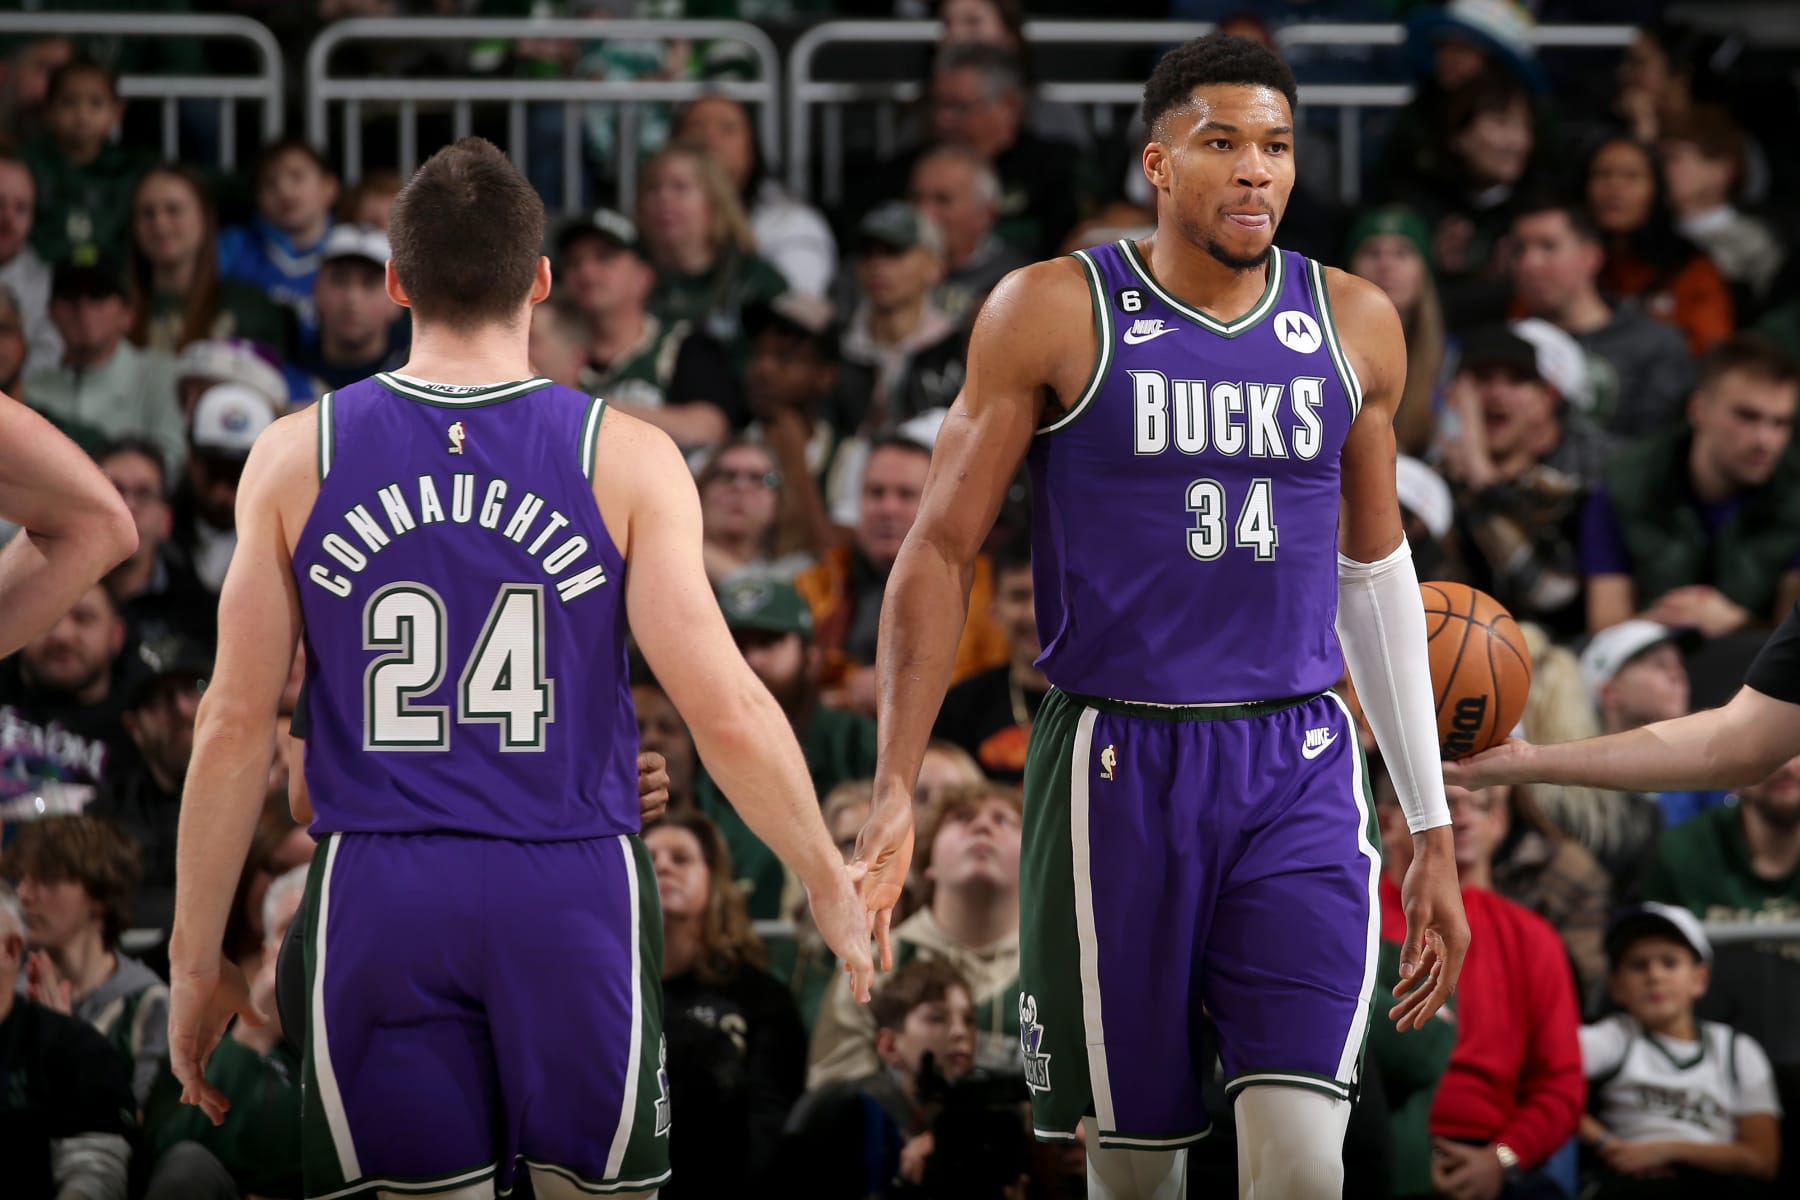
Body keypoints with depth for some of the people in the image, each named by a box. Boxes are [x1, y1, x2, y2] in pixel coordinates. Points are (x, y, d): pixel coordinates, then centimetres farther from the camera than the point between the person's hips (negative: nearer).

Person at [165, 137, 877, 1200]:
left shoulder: (297, 457, 2)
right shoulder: (625, 459, -3)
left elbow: (236, 726, 2)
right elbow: (726, 712, -7)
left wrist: (198, 959, 9)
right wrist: (832, 887, 7)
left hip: (378, 904, 1)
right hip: (574, 894, -1)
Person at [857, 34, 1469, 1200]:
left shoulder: (1354, 325, 6)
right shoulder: (1057, 314, -4)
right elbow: (943, 549, -1)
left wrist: (1434, 830, 17)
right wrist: (896, 791, -10)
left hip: (1298, 774, 2)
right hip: (1118, 767, -1)